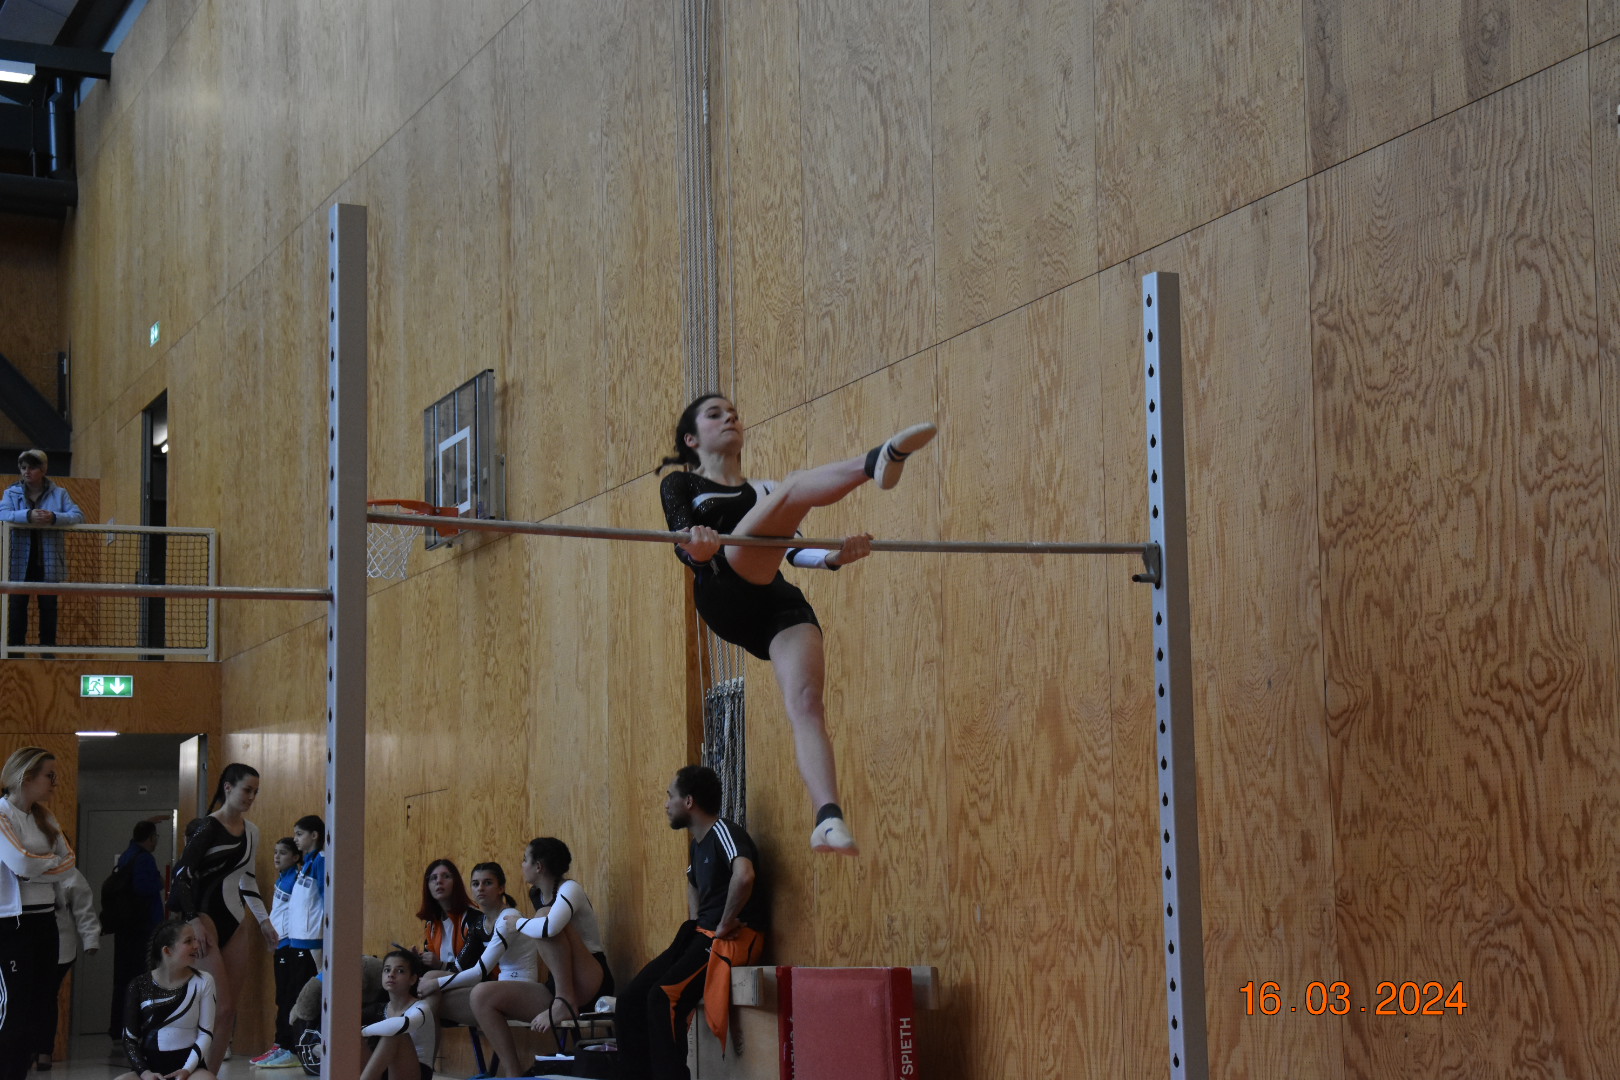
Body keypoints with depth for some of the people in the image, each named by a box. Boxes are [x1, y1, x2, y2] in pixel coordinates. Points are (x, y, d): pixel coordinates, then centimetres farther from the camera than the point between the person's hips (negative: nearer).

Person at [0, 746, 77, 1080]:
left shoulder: (43, 818, 13)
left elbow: (68, 863, 4)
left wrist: (37, 866, -12)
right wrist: (53, 861, -4)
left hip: (44, 919, 8)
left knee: (38, 1006, 9)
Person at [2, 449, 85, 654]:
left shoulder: (58, 494, 6)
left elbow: (78, 516, -5)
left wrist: (54, 517, -24)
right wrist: (28, 516, -30)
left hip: (48, 565, 0)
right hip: (20, 562, 0)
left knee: (48, 607, 3)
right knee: (17, 606, 0)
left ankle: (48, 651, 10)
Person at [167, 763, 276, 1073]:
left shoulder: (251, 831, 13)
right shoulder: (208, 828, -10)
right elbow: (182, 872, -14)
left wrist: (263, 920, 19)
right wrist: (194, 920, -20)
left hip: (234, 920, 7)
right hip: (205, 916, -7)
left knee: (230, 1009, 3)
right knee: (220, 1007, -16)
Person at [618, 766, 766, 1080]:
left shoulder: (723, 832, -13)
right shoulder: (697, 843, 16)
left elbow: (744, 876, -35)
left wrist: (725, 925, -23)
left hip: (732, 938, -9)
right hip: (701, 934, 9)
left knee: (663, 997, -27)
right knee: (631, 1000, -2)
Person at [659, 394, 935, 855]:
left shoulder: (765, 489, 36)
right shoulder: (681, 484, 24)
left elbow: (793, 549, 17)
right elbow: (683, 543, 2)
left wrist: (835, 556, -7)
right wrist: (698, 548, -25)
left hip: (780, 605, 4)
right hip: (725, 591, -4)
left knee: (807, 700, -23)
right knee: (795, 489, -24)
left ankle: (828, 819, -40)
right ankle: (879, 461, -54)